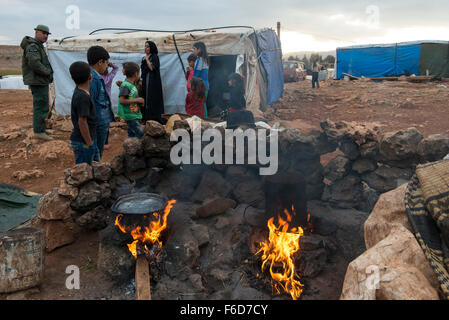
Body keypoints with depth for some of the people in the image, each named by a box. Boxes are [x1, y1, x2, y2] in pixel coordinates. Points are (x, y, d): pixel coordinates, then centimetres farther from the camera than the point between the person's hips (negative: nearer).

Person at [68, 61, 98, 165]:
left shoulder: (79, 91, 5)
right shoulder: (83, 97, -22)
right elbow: (82, 122, -23)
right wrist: (89, 143, -18)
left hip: (82, 140, 9)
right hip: (82, 142, -9)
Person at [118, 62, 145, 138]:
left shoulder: (132, 85, 12)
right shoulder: (125, 85, -17)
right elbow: (121, 101, -24)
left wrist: (140, 101, 7)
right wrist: (136, 100, -20)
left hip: (135, 114, 9)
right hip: (130, 115, -9)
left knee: (132, 134, 13)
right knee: (140, 134, -11)